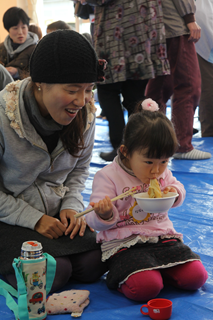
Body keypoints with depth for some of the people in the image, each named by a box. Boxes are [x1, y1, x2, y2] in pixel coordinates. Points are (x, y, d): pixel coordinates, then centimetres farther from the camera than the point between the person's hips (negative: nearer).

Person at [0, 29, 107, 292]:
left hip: (57, 214, 5)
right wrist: (34, 219, -19)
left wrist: (72, 205, -6)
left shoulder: (84, 115, -7)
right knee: (53, 274, -24)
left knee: (92, 265, -15)